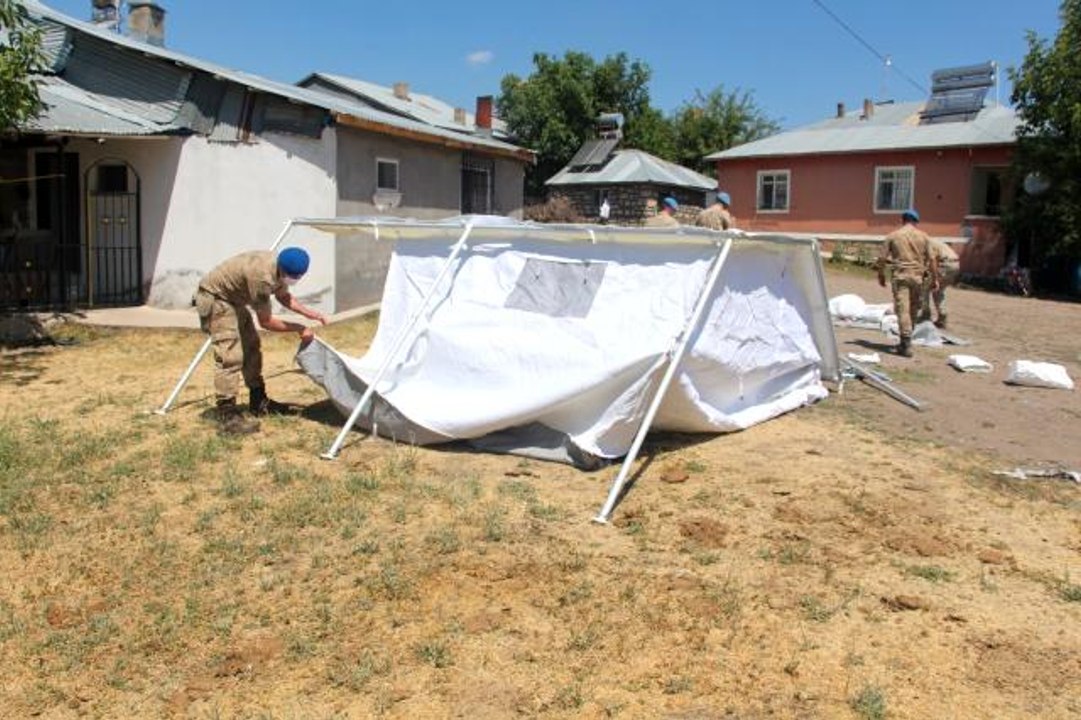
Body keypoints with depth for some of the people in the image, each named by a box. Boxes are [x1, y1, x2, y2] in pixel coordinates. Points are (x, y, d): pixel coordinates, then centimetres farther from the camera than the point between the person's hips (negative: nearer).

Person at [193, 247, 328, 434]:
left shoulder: (281, 269, -8)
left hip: (233, 299, 10)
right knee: (230, 356, -19)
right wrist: (298, 329, -17)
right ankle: (227, 416, -19)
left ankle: (258, 401, 27)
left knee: (251, 347, 15)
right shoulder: (262, 277, -35)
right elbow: (265, 321, -25)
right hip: (214, 299, -10)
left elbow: (284, 297, 12)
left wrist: (310, 313, 1)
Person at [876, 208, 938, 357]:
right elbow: (931, 259, 2)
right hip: (917, 276, 2)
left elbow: (882, 258, 0)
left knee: (902, 309, -6)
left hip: (899, 275, -2)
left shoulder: (892, 236, 1)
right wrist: (934, 278, 9)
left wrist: (881, 275, 14)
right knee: (913, 310, 15)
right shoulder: (923, 236, 5)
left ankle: (906, 344, -14)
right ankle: (905, 341, 24)